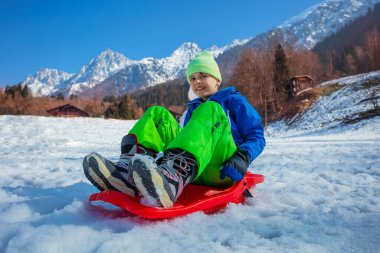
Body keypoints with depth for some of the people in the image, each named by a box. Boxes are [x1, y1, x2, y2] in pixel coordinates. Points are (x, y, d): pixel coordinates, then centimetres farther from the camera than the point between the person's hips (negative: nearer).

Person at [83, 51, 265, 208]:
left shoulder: (233, 100, 15)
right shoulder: (191, 111, 28)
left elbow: (256, 136, 7)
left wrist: (243, 158, -13)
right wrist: (162, 154, 1)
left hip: (221, 171, -4)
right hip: (193, 172, 4)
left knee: (210, 110, -26)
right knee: (157, 114, -4)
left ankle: (172, 177, -52)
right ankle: (126, 173, -32)